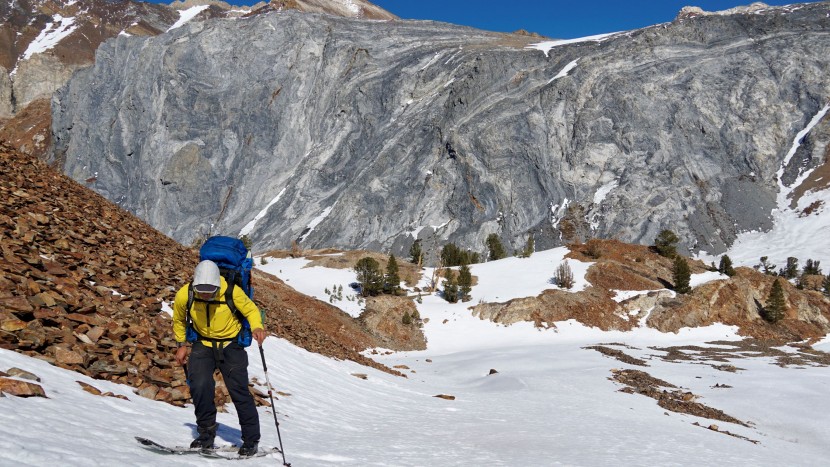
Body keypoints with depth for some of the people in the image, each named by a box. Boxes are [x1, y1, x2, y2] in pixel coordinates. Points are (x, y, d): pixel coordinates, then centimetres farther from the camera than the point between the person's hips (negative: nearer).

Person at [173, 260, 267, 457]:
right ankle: (206, 433, 1)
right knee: (200, 385, -19)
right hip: (203, 345, 2)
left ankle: (251, 440, 8)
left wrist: (257, 327, -27)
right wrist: (182, 344, 5)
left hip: (230, 345, -2)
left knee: (239, 391, -7)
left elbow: (251, 310, -8)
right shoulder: (184, 295, -16)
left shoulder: (232, 292, -23)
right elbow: (179, 320, 6)